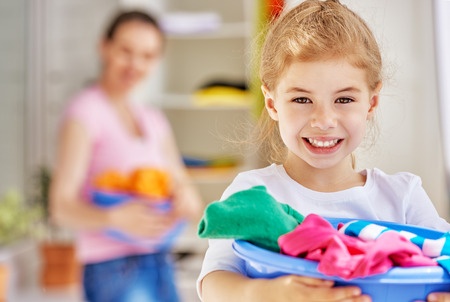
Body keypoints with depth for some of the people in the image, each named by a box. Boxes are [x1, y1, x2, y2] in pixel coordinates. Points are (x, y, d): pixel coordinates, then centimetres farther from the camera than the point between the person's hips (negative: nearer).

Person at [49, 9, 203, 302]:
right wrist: (116, 218, -33)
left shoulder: (154, 120, 13)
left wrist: (186, 200, -11)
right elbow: (62, 206, -15)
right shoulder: (86, 112, -7)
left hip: (161, 266, 7)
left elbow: (194, 206, 12)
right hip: (115, 269, -7)